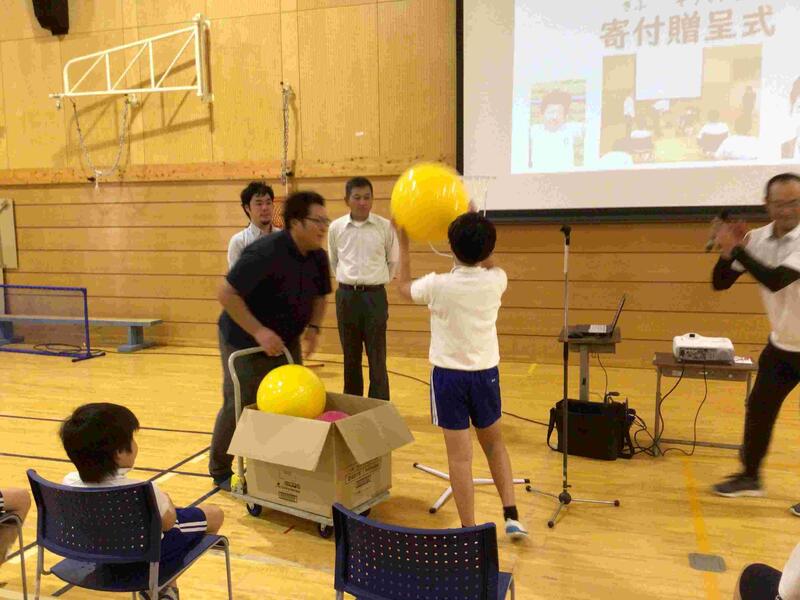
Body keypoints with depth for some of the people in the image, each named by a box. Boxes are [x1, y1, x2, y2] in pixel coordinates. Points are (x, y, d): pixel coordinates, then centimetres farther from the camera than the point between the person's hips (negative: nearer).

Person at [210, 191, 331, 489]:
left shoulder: (318, 257, -5)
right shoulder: (266, 252, -28)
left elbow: (319, 296, 11)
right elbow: (226, 292, -28)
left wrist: (313, 326, -7)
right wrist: (258, 331, -31)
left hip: (286, 342, 7)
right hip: (244, 342, -7)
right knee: (239, 408, 3)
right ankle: (220, 472, 26)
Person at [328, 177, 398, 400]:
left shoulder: (385, 226, -4)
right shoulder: (336, 227, 1)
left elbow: (393, 261, 9)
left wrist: (377, 281, 8)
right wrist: (348, 281, 13)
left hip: (375, 296, -2)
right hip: (347, 296, 2)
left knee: (377, 359, 1)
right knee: (350, 357, 12)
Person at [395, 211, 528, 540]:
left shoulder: (439, 285, -17)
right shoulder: (496, 281, -10)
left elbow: (403, 287, 5)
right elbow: (488, 264, 16)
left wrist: (403, 242, 11)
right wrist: (476, 227, 16)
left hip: (449, 375, -3)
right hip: (486, 373, 3)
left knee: (460, 456, 4)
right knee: (494, 442, 23)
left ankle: (469, 531, 12)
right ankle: (512, 516, 24)